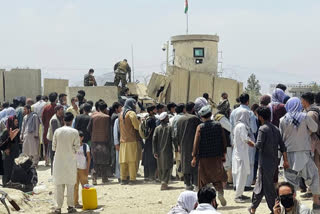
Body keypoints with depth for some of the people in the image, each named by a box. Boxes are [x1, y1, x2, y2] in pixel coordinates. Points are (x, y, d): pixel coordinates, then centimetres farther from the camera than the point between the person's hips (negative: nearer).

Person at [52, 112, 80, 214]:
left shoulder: (57, 131, -3)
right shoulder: (74, 132, -7)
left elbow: (53, 147, 0)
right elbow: (77, 147, -6)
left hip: (59, 160, 1)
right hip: (71, 161, -1)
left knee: (59, 184, 5)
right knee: (70, 184, 8)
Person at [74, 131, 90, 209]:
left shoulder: (85, 146, 2)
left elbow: (88, 158, 3)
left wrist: (87, 169, -4)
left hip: (83, 168, -1)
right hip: (74, 169, 1)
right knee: (75, 186, 2)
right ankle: (76, 203, 5)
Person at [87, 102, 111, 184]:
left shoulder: (93, 117, 5)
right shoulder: (107, 117, -5)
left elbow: (89, 129, 4)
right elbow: (108, 130, -8)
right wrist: (109, 140, -2)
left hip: (94, 140, 3)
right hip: (104, 140, -3)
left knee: (96, 160, 7)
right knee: (104, 160, 8)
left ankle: (94, 177, -9)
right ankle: (104, 178, 11)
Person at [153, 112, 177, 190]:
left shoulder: (157, 128, 3)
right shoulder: (170, 128, -6)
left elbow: (154, 140, -2)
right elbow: (173, 139, -11)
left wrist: (155, 152, 0)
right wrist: (176, 148, -2)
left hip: (159, 151, 4)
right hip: (168, 151, -4)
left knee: (160, 168, 14)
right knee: (168, 167, -1)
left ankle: (163, 182, 21)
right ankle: (164, 182, -18)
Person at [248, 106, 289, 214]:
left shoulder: (262, 129, -13)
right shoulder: (276, 129, 9)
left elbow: (259, 145, -21)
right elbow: (282, 146, 7)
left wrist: (252, 144, 1)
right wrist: (285, 160, 10)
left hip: (265, 162, -8)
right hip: (274, 162, 8)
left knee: (267, 186, 0)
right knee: (260, 184, 17)